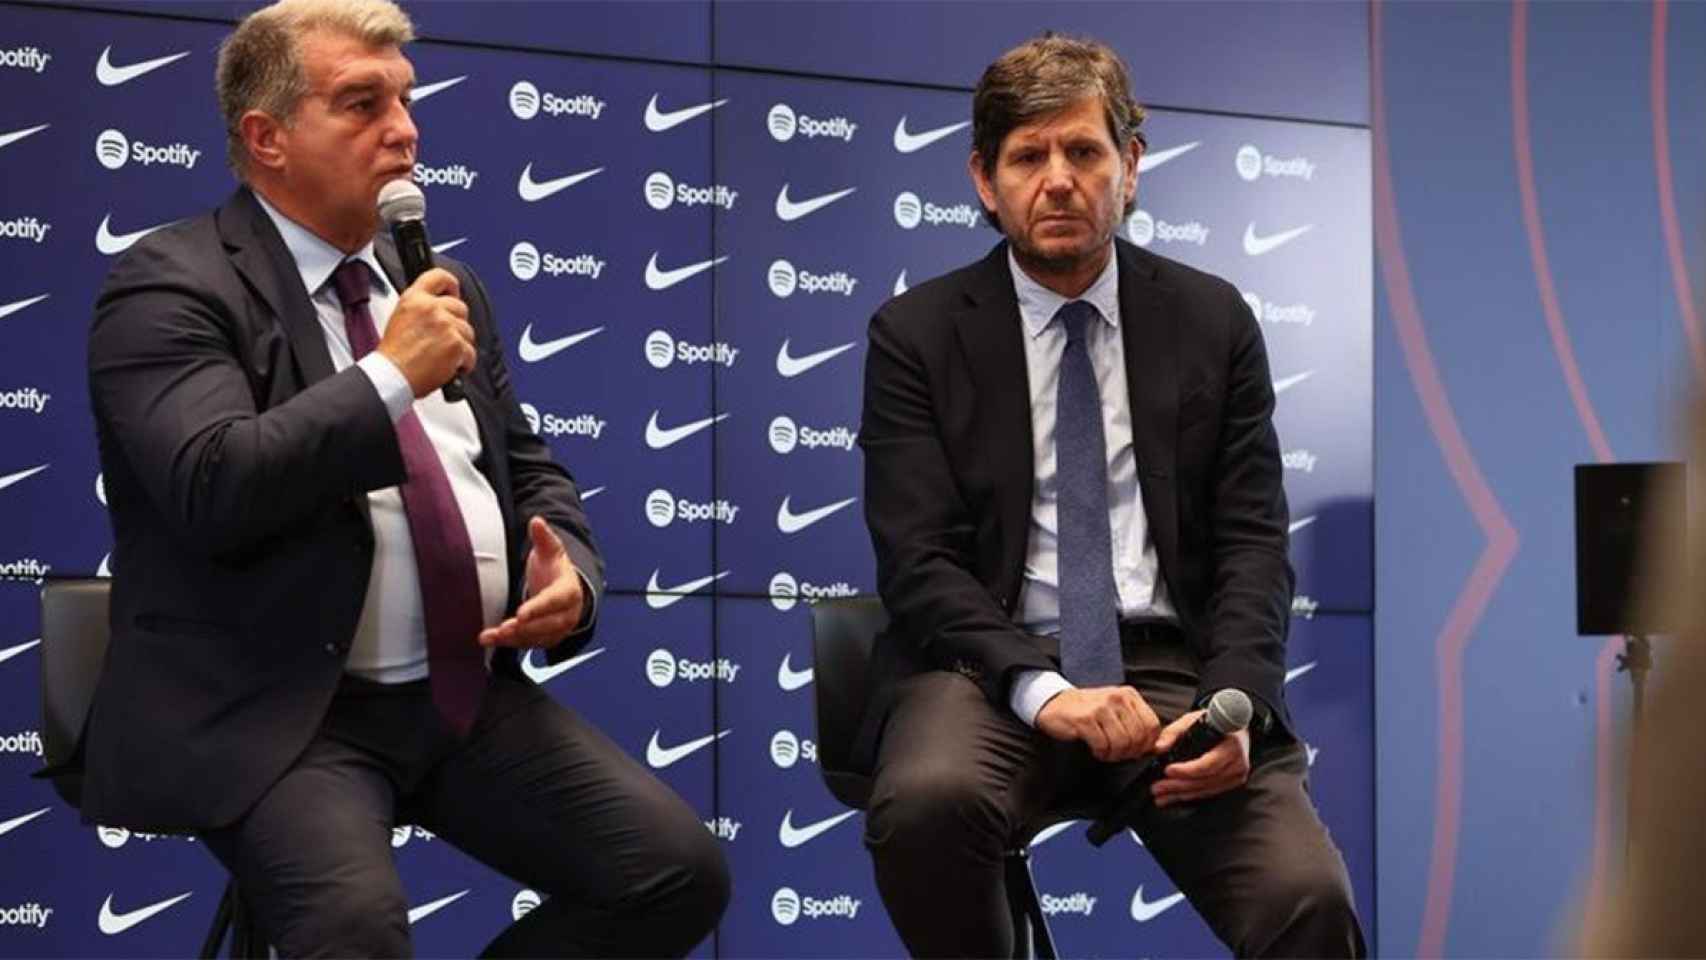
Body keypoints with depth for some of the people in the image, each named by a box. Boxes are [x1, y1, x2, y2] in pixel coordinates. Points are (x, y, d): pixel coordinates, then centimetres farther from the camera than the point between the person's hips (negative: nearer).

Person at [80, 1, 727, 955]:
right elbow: (212, 487, -20)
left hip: (469, 695, 7)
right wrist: (389, 377, -18)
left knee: (682, 872, -10)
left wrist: (572, 577, 0)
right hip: (274, 713, -7)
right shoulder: (171, 286, -5)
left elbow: (531, 475, 22)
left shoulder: (448, 286, 17)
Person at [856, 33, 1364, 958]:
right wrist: (1043, 691, -22)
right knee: (928, 800, -35)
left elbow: (1251, 539, 6)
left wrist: (1233, 702, -14)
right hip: (994, 665, -1)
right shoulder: (917, 333, 5)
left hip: (1172, 665, 1)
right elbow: (919, 562, -4)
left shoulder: (1211, 320, 11)